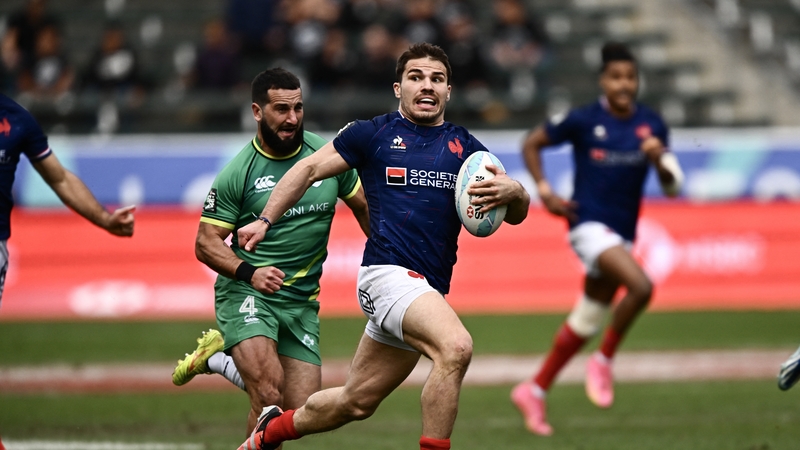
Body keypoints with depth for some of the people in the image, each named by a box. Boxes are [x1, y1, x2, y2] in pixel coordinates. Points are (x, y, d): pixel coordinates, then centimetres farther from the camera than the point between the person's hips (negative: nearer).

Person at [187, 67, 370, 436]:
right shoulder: (237, 173, -7)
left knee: (301, 415, 1)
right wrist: (248, 272, -22)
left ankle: (224, 354, 24)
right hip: (246, 293, -5)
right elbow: (206, 243, -6)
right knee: (269, 396, -28)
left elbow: (364, 207, 19)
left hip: (302, 302, 5)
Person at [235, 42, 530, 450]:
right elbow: (310, 169, 15)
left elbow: (515, 214, 10)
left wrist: (513, 192, -13)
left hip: (428, 290, 5)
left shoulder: (465, 147, 13)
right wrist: (265, 221, 12)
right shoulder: (373, 134, 4)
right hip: (389, 273, -5)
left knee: (356, 403, 14)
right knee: (455, 347, -32)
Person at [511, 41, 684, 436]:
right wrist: (544, 191, -3)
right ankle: (603, 361, -8)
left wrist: (659, 160, -16)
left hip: (622, 233, 6)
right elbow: (532, 143, 6)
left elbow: (672, 186, 4)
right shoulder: (584, 121, -7)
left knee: (585, 323, 12)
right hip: (589, 224, -5)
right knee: (640, 286, -29)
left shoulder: (651, 125, 3)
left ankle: (534, 391, 27)